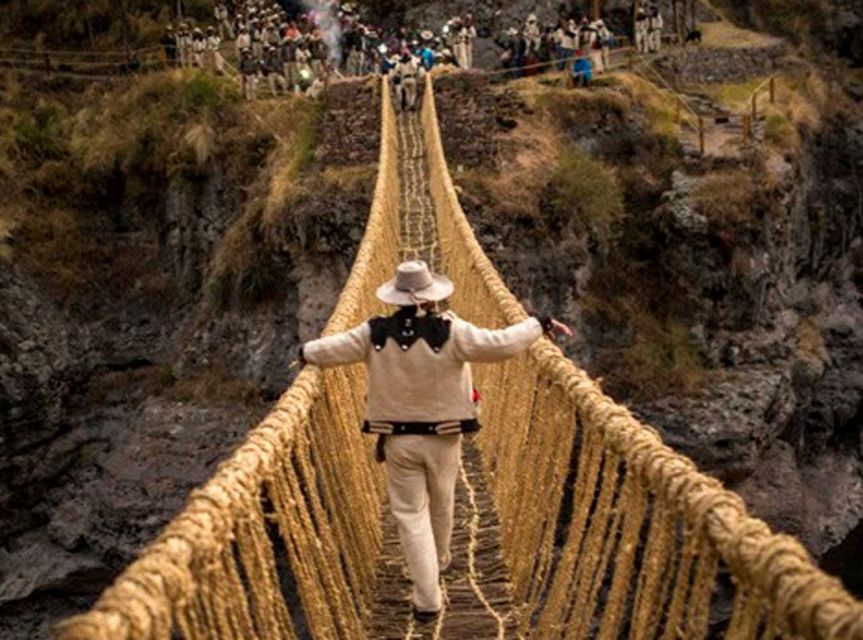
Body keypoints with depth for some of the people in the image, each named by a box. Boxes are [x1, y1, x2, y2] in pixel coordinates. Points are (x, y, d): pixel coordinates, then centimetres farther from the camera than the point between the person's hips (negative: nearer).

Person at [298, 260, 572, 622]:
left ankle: (427, 599, 3)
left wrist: (307, 353, 23)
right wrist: (540, 326, -8)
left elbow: (332, 348, 1)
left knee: (410, 513, 6)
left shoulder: (375, 334, -10)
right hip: (443, 438, 0)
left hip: (399, 440, 0)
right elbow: (499, 344, -21)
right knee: (441, 503, 23)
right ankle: (438, 560, 49)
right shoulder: (451, 332, -17)